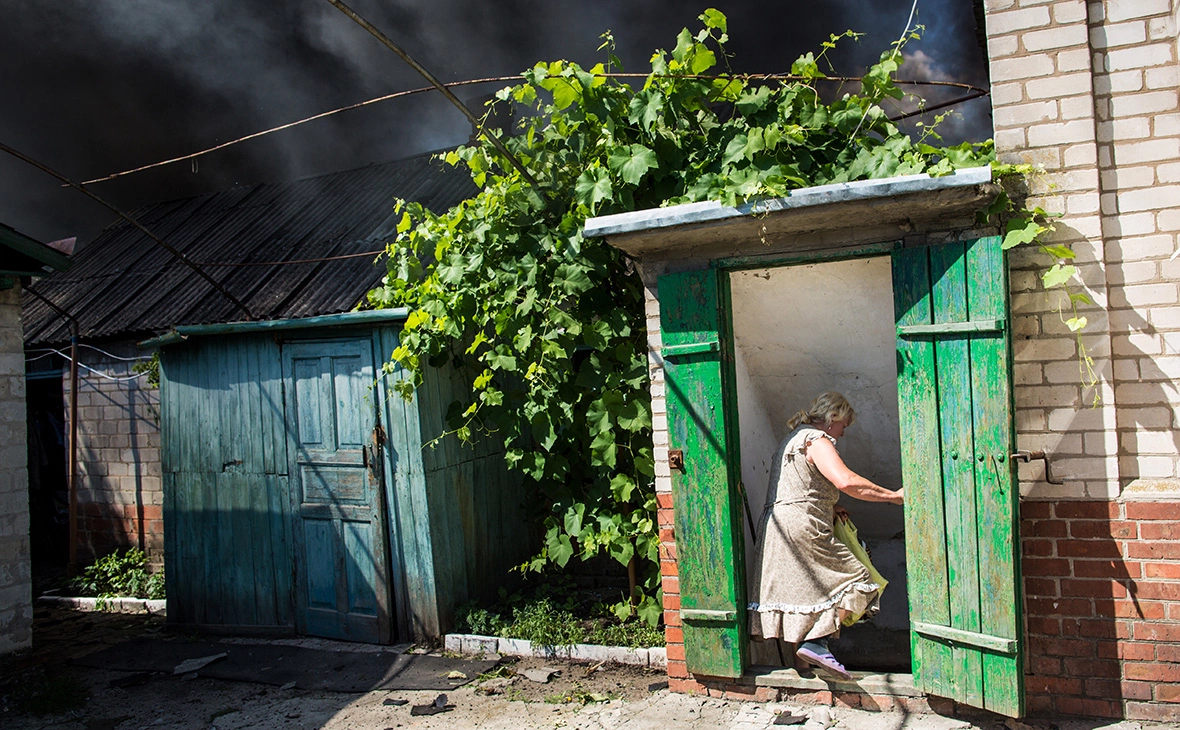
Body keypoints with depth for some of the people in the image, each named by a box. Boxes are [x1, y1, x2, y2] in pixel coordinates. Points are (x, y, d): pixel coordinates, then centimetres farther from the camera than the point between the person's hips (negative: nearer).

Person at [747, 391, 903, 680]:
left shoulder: (791, 438, 24)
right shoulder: (816, 439, -6)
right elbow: (845, 481, -22)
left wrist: (830, 510, 20)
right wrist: (893, 496, -14)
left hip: (774, 525, 10)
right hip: (802, 529, -10)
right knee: (855, 580, -5)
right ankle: (816, 643, -14)